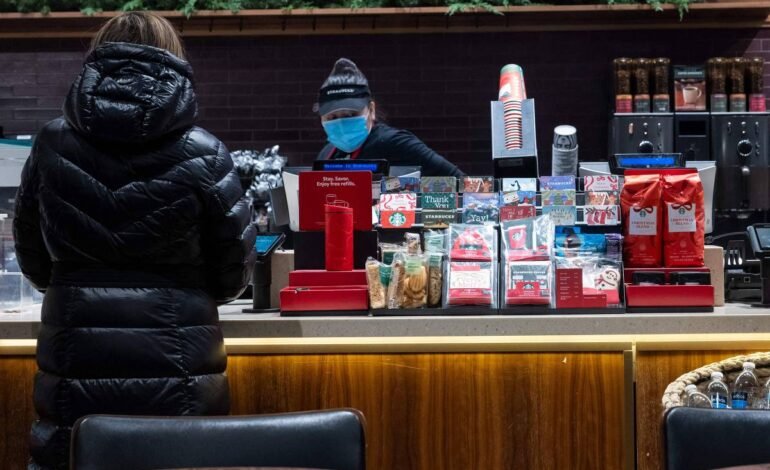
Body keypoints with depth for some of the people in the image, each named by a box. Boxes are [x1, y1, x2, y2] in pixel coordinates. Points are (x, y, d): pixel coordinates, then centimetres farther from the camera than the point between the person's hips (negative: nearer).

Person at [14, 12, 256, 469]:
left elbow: (34, 264, 11)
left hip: (75, 369, 2)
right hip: (177, 373, -1)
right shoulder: (203, 155, -7)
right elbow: (235, 274, 0)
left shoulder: (51, 147, 0)